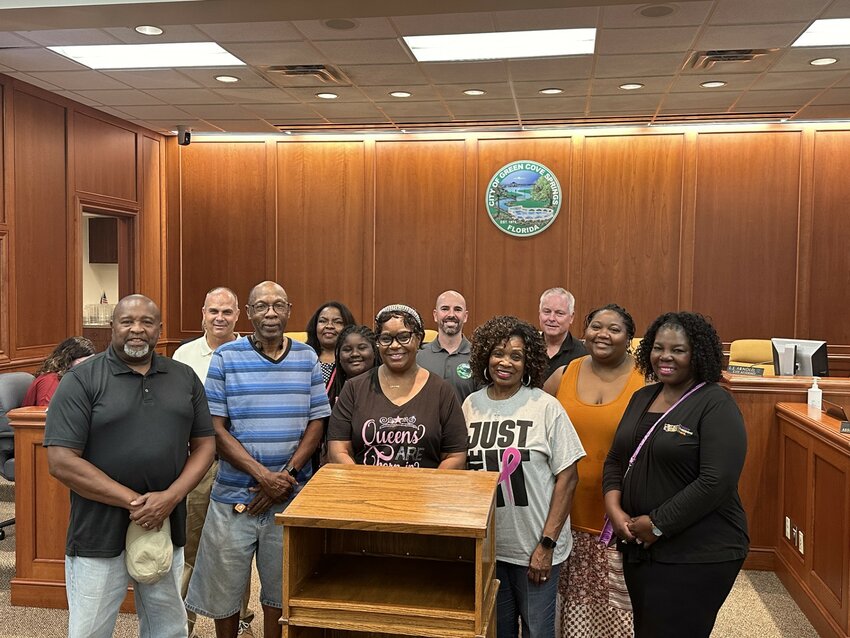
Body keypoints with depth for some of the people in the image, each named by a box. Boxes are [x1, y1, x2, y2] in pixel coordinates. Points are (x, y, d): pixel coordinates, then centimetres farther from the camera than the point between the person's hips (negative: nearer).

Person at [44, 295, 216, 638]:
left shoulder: (185, 377, 5)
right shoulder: (81, 380, -7)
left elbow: (204, 445, 4)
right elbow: (61, 461, -13)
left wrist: (171, 497, -13)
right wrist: (133, 501, -18)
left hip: (167, 528, 4)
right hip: (99, 534, -3)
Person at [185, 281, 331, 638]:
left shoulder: (307, 358, 4)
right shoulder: (226, 358, -3)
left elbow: (316, 424, 3)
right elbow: (216, 429, -8)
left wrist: (287, 475, -11)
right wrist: (263, 475, -16)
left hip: (291, 498, 2)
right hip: (234, 496, -1)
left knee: (280, 591, 13)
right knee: (224, 591, 12)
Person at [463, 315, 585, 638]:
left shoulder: (546, 407, -11)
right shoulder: (471, 405, 0)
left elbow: (568, 477, -9)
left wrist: (547, 544, -12)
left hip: (535, 547, -3)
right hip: (485, 544, 3)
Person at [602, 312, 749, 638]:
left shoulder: (716, 404, -12)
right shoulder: (642, 397, 9)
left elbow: (716, 482, -21)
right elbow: (615, 460, 13)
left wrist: (658, 525, -17)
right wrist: (614, 508, -5)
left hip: (697, 557, -7)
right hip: (639, 548, 7)